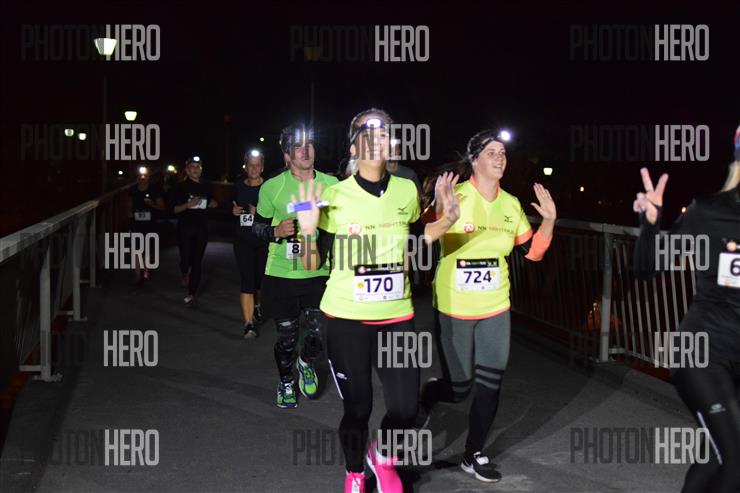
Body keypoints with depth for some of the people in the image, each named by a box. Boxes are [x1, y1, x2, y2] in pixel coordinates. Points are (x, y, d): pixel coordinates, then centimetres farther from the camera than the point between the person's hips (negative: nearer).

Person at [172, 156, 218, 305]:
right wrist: (188, 205, -21)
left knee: (197, 261, 1)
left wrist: (212, 204, 1)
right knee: (186, 259, -6)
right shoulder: (182, 186, -2)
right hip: (185, 227, -3)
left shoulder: (206, 186, 8)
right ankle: (184, 273, 32)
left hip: (201, 228, 3)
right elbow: (175, 209, -3)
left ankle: (191, 294, 10)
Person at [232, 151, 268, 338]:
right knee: (246, 279, -8)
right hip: (243, 239, 1)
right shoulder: (239, 186, 5)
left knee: (260, 276, 14)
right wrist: (234, 211, 1)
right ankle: (249, 323, -11)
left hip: (263, 240, -1)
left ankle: (257, 305, 46)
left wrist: (259, 213, -23)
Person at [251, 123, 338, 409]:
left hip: (318, 274, 2)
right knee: (287, 336, 7)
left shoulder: (330, 184, 1)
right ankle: (285, 383, 34)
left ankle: (306, 363, 33)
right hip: (281, 275, -1)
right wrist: (276, 231, -16)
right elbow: (258, 226, 4)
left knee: (320, 334, -2)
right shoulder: (272, 187, -5)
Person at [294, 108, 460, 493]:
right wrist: (309, 232, -20)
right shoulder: (335, 196, -7)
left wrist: (446, 220, 5)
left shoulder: (407, 191, 2)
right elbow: (313, 265, -2)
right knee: (357, 406, 7)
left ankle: (383, 459, 32)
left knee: (405, 407, -1)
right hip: (346, 317, -2)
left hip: (397, 316, 3)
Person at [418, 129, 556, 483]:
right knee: (460, 388, 5)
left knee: (490, 385, 6)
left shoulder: (511, 204, 3)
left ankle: (473, 455, 24)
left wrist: (549, 219, -5)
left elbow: (534, 252, 10)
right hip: (455, 308, -5)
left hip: (496, 309, 5)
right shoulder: (453, 196, -14)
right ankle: (426, 395, 40)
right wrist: (440, 215, -39)